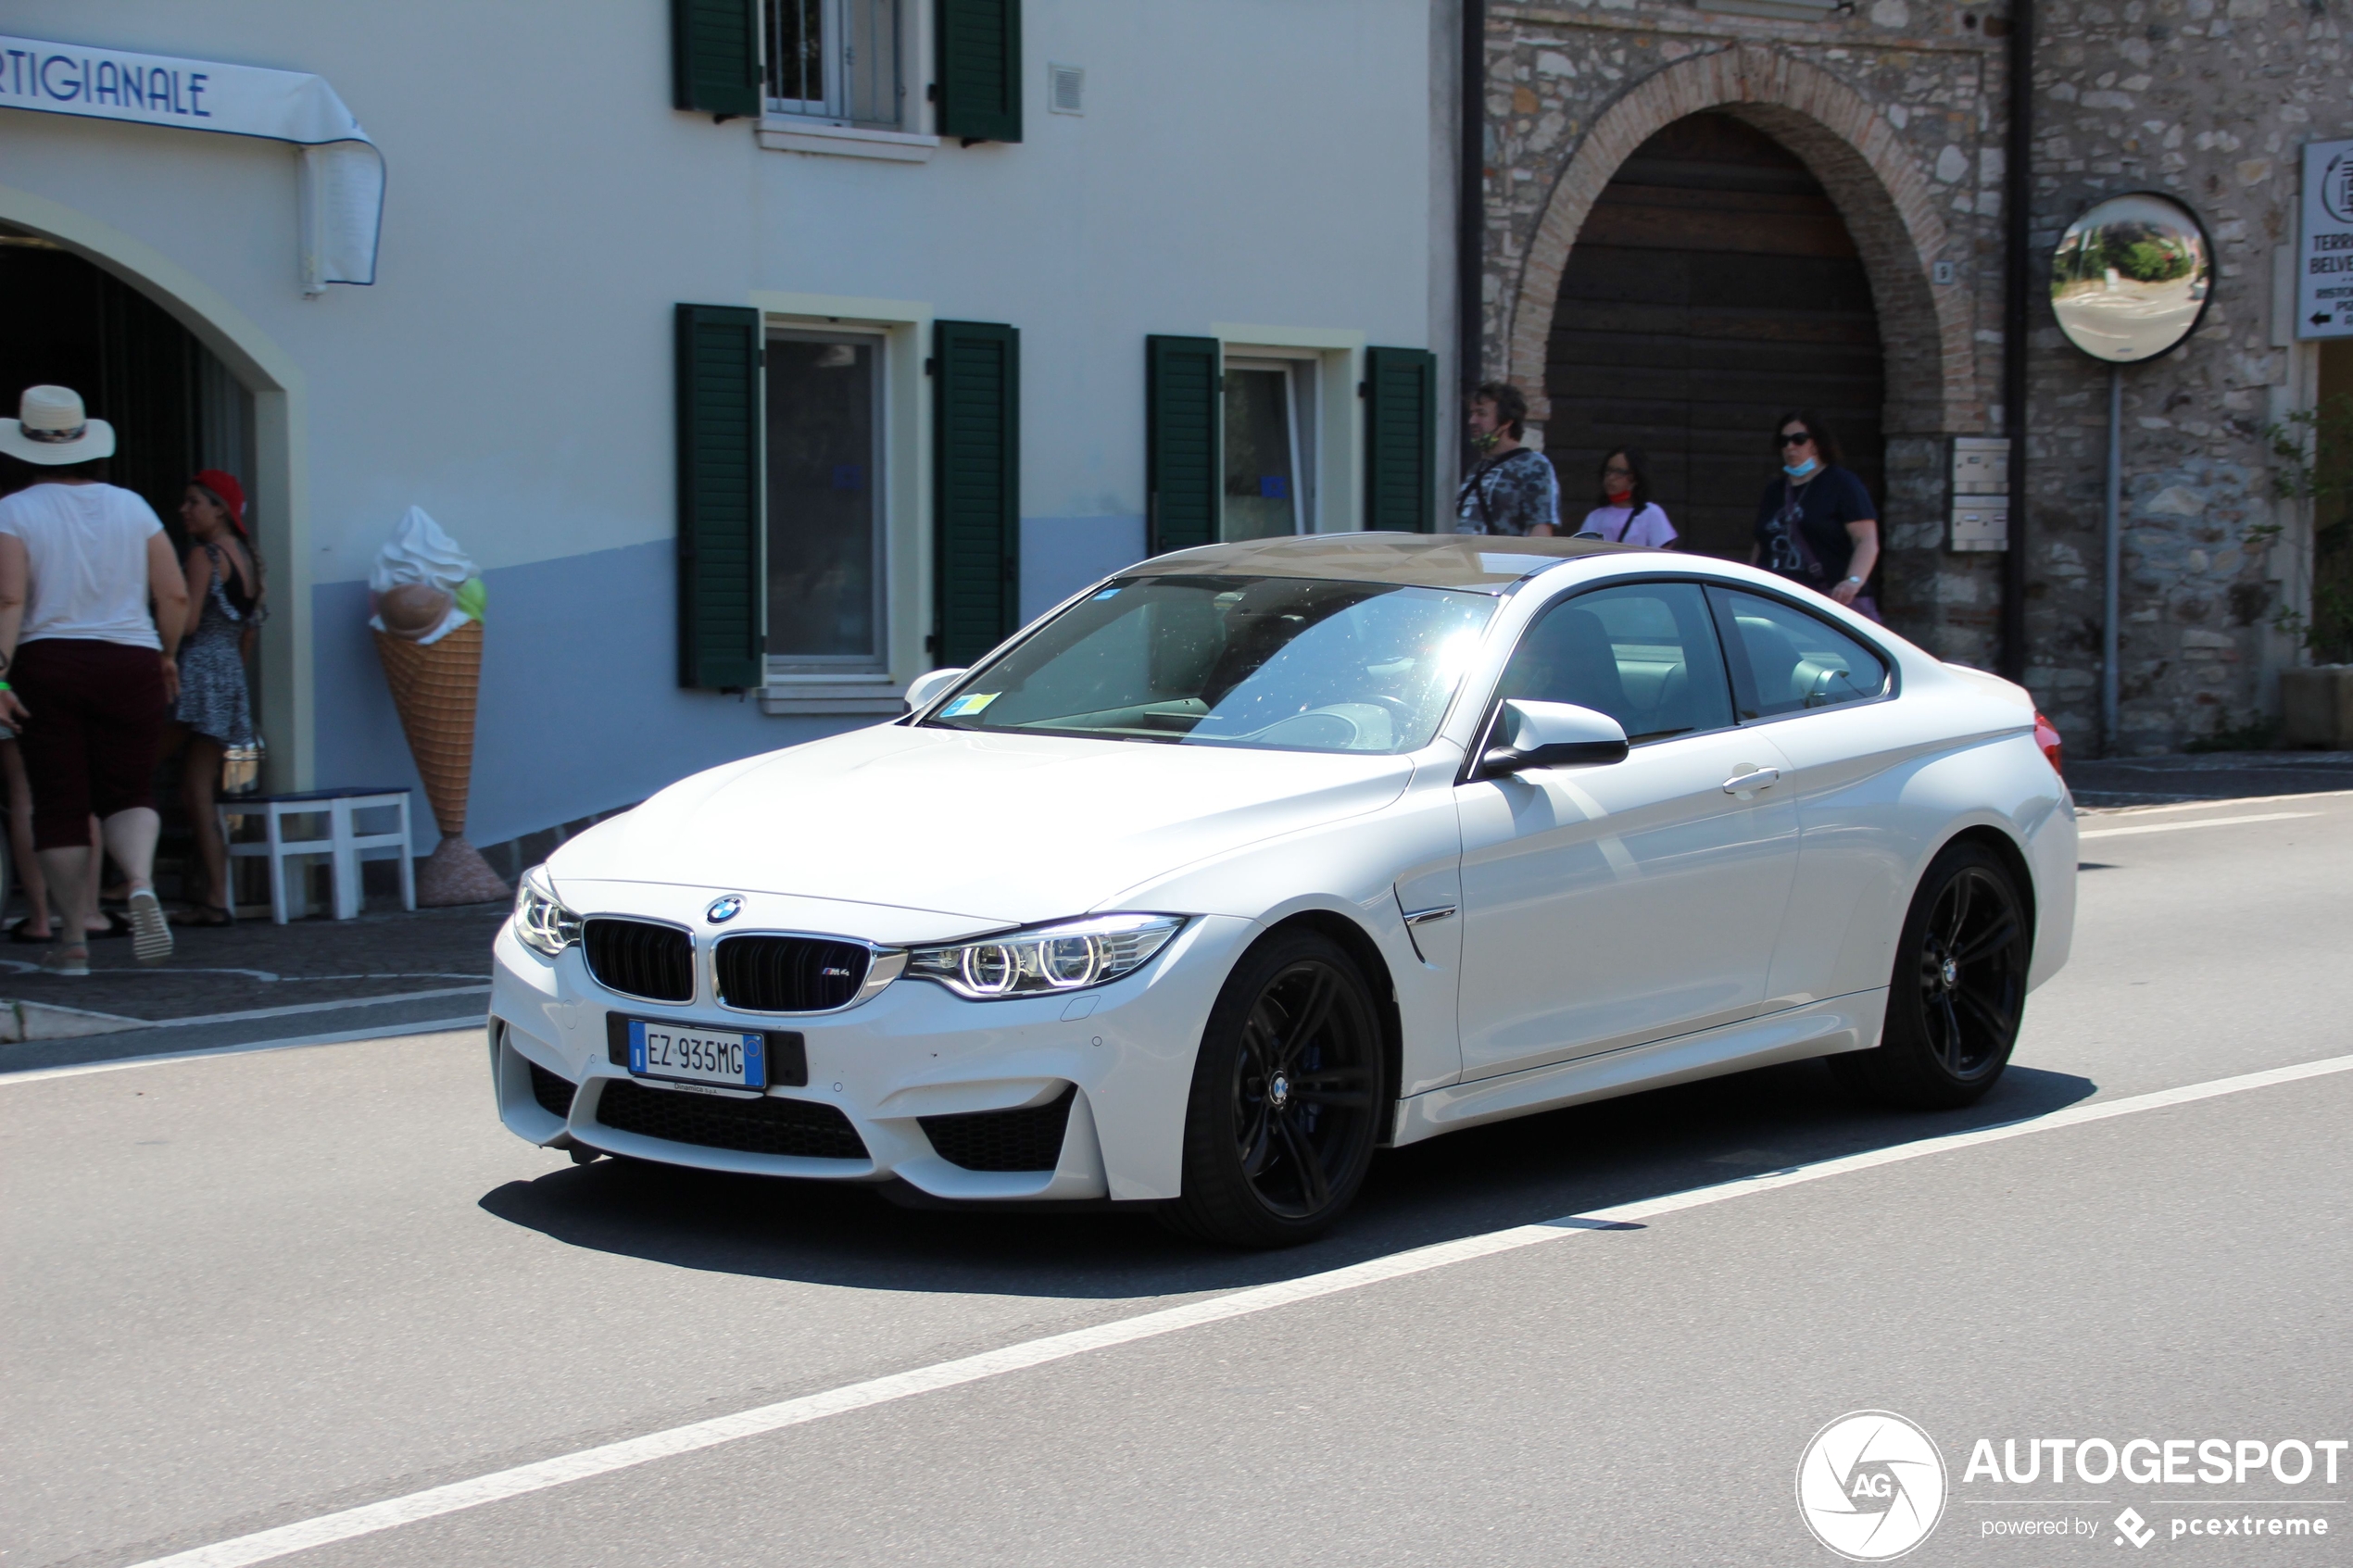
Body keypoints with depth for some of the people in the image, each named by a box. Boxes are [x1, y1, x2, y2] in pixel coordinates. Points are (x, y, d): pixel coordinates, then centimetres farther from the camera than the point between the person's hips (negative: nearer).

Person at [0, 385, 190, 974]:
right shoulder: (131, 506, 7)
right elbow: (175, 594, 4)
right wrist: (166, 655, 18)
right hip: (130, 662, 2)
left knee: (59, 801, 4)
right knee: (127, 790, 9)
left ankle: (74, 940, 6)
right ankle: (141, 883, -22)